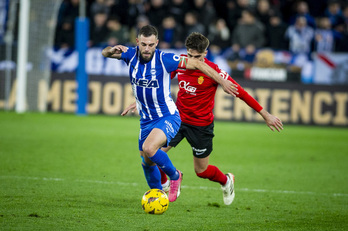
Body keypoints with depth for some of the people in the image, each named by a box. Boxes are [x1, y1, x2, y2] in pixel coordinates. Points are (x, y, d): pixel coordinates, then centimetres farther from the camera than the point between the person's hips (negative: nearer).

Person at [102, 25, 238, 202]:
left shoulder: (164, 59, -20)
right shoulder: (131, 55, -8)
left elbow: (197, 64, -11)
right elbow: (105, 53, 5)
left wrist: (222, 82, -10)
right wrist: (112, 49, -20)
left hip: (168, 117, -6)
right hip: (146, 120, 6)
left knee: (149, 148, -30)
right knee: (147, 163, 13)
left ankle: (174, 176, -3)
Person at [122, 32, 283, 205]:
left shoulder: (213, 71, -20)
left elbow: (239, 92, -14)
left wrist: (265, 115, -13)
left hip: (201, 126, -3)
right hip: (178, 118, 3)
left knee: (201, 171, 7)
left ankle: (226, 181, 41)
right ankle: (164, 185, 18)